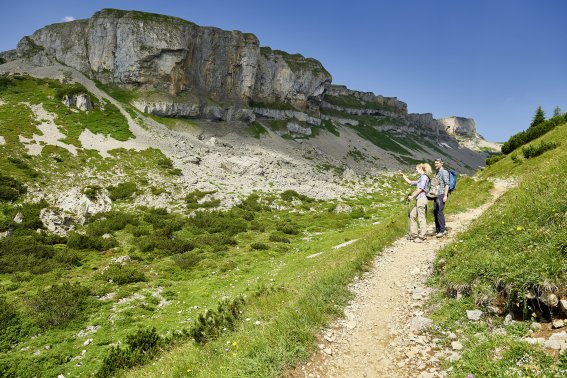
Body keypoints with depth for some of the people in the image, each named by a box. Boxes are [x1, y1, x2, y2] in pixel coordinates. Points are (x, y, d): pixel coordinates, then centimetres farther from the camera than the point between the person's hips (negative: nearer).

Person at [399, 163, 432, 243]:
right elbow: (410, 182, 29)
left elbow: (420, 189, -15)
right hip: (418, 200, 10)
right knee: (412, 215, 11)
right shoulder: (420, 178, 21)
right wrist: (403, 175, 27)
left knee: (421, 218, -5)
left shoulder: (424, 177, -8)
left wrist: (412, 196, -10)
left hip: (421, 199, -10)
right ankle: (414, 234, 16)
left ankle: (421, 236, 0)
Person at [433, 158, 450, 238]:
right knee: (435, 212, 7)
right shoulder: (436, 173, 19)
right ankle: (438, 230, 13)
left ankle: (442, 230, -9)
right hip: (436, 195, 9)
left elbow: (447, 184, -14)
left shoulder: (444, 172, -8)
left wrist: (445, 195, -20)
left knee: (439, 212, -13)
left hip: (442, 195, -9)